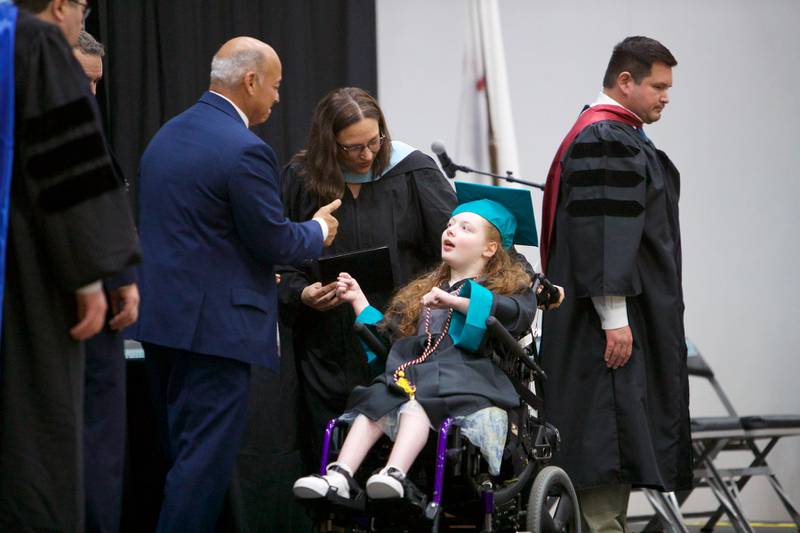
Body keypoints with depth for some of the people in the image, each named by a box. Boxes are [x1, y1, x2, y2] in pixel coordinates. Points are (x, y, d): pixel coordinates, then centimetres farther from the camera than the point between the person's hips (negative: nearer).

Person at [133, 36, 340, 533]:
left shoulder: (167, 134, 13)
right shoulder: (245, 150, -16)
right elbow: (275, 241, -14)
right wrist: (318, 230, 7)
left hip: (160, 318, 9)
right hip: (214, 323, -9)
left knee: (182, 450, 15)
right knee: (207, 456, -6)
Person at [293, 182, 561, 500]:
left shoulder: (501, 287, 17)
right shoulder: (422, 292, 38)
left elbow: (520, 312, -8)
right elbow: (387, 335, 41)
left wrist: (456, 301, -13)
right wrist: (359, 301, 36)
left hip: (459, 382, -5)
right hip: (407, 378, 6)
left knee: (415, 406, -37)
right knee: (373, 406, -27)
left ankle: (395, 474, -58)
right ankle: (339, 476, -44)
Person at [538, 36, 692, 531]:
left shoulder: (619, 136, 19)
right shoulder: (604, 141, -15)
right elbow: (601, 234, -21)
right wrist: (615, 317, -24)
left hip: (630, 319, 11)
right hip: (614, 314, -11)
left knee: (618, 440, 10)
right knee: (607, 435, -12)